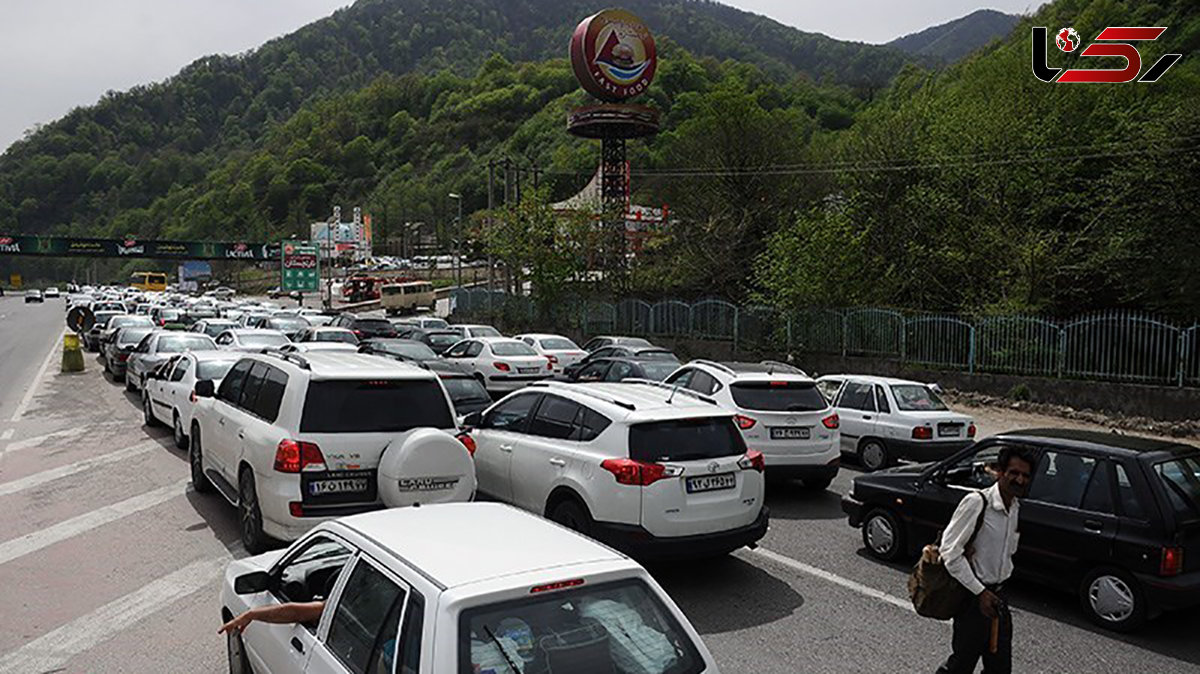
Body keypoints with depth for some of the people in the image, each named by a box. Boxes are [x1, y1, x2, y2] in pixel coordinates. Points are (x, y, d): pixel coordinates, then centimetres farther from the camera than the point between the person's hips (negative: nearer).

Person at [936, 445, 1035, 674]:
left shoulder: (1015, 508, 5)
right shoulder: (976, 503, -20)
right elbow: (950, 552, -22)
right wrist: (980, 592, -20)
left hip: (997, 595, 8)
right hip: (973, 597, -8)